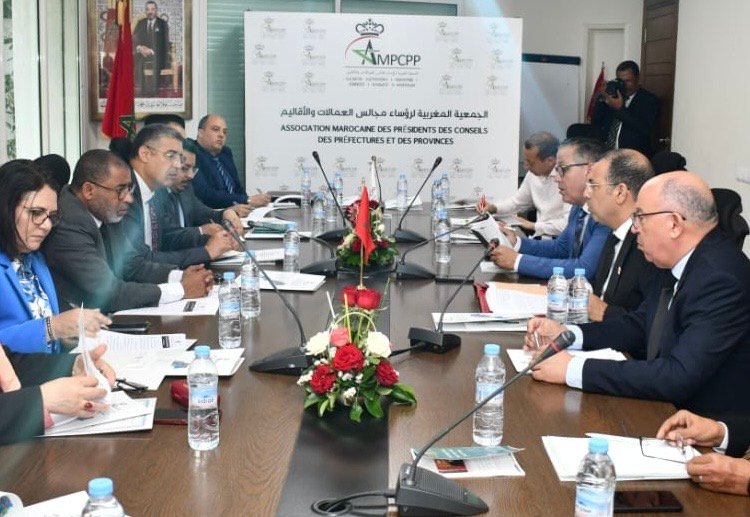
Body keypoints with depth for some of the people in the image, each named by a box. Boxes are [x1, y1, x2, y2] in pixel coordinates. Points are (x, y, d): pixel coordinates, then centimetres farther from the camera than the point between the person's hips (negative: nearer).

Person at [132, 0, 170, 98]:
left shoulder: (162, 24, 5)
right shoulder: (140, 23, 15)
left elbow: (165, 43, 1)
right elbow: (134, 40, 11)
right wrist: (139, 48, -10)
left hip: (156, 61, -3)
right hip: (141, 60, 3)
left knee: (154, 89, -12)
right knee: (141, 89, -4)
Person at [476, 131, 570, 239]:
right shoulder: (533, 173, 5)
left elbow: (569, 225, -22)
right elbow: (518, 201, 22)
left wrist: (533, 225, -13)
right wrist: (493, 208, 5)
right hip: (539, 236, 7)